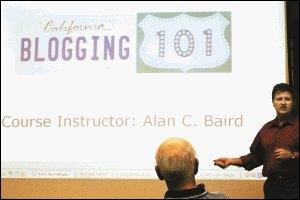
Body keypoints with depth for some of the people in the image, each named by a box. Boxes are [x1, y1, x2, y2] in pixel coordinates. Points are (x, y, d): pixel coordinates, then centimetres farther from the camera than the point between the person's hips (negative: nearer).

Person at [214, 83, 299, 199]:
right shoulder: (266, 129, 13)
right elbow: (255, 157, 15)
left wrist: (292, 155, -18)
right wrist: (231, 161, 6)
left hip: (294, 186, -4)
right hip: (272, 185, 4)